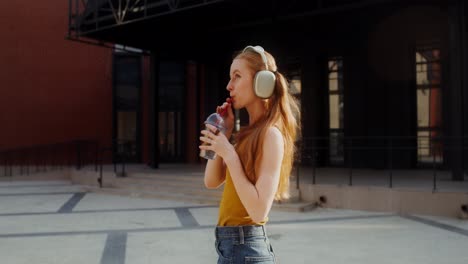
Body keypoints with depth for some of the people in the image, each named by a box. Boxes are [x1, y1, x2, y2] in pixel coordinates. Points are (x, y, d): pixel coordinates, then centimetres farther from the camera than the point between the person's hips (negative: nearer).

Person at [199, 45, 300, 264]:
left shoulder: (270, 134, -17)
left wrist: (230, 155, -22)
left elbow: (259, 211, -23)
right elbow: (212, 181, 9)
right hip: (232, 244, 8)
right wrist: (224, 133, 1)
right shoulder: (250, 132, 9)